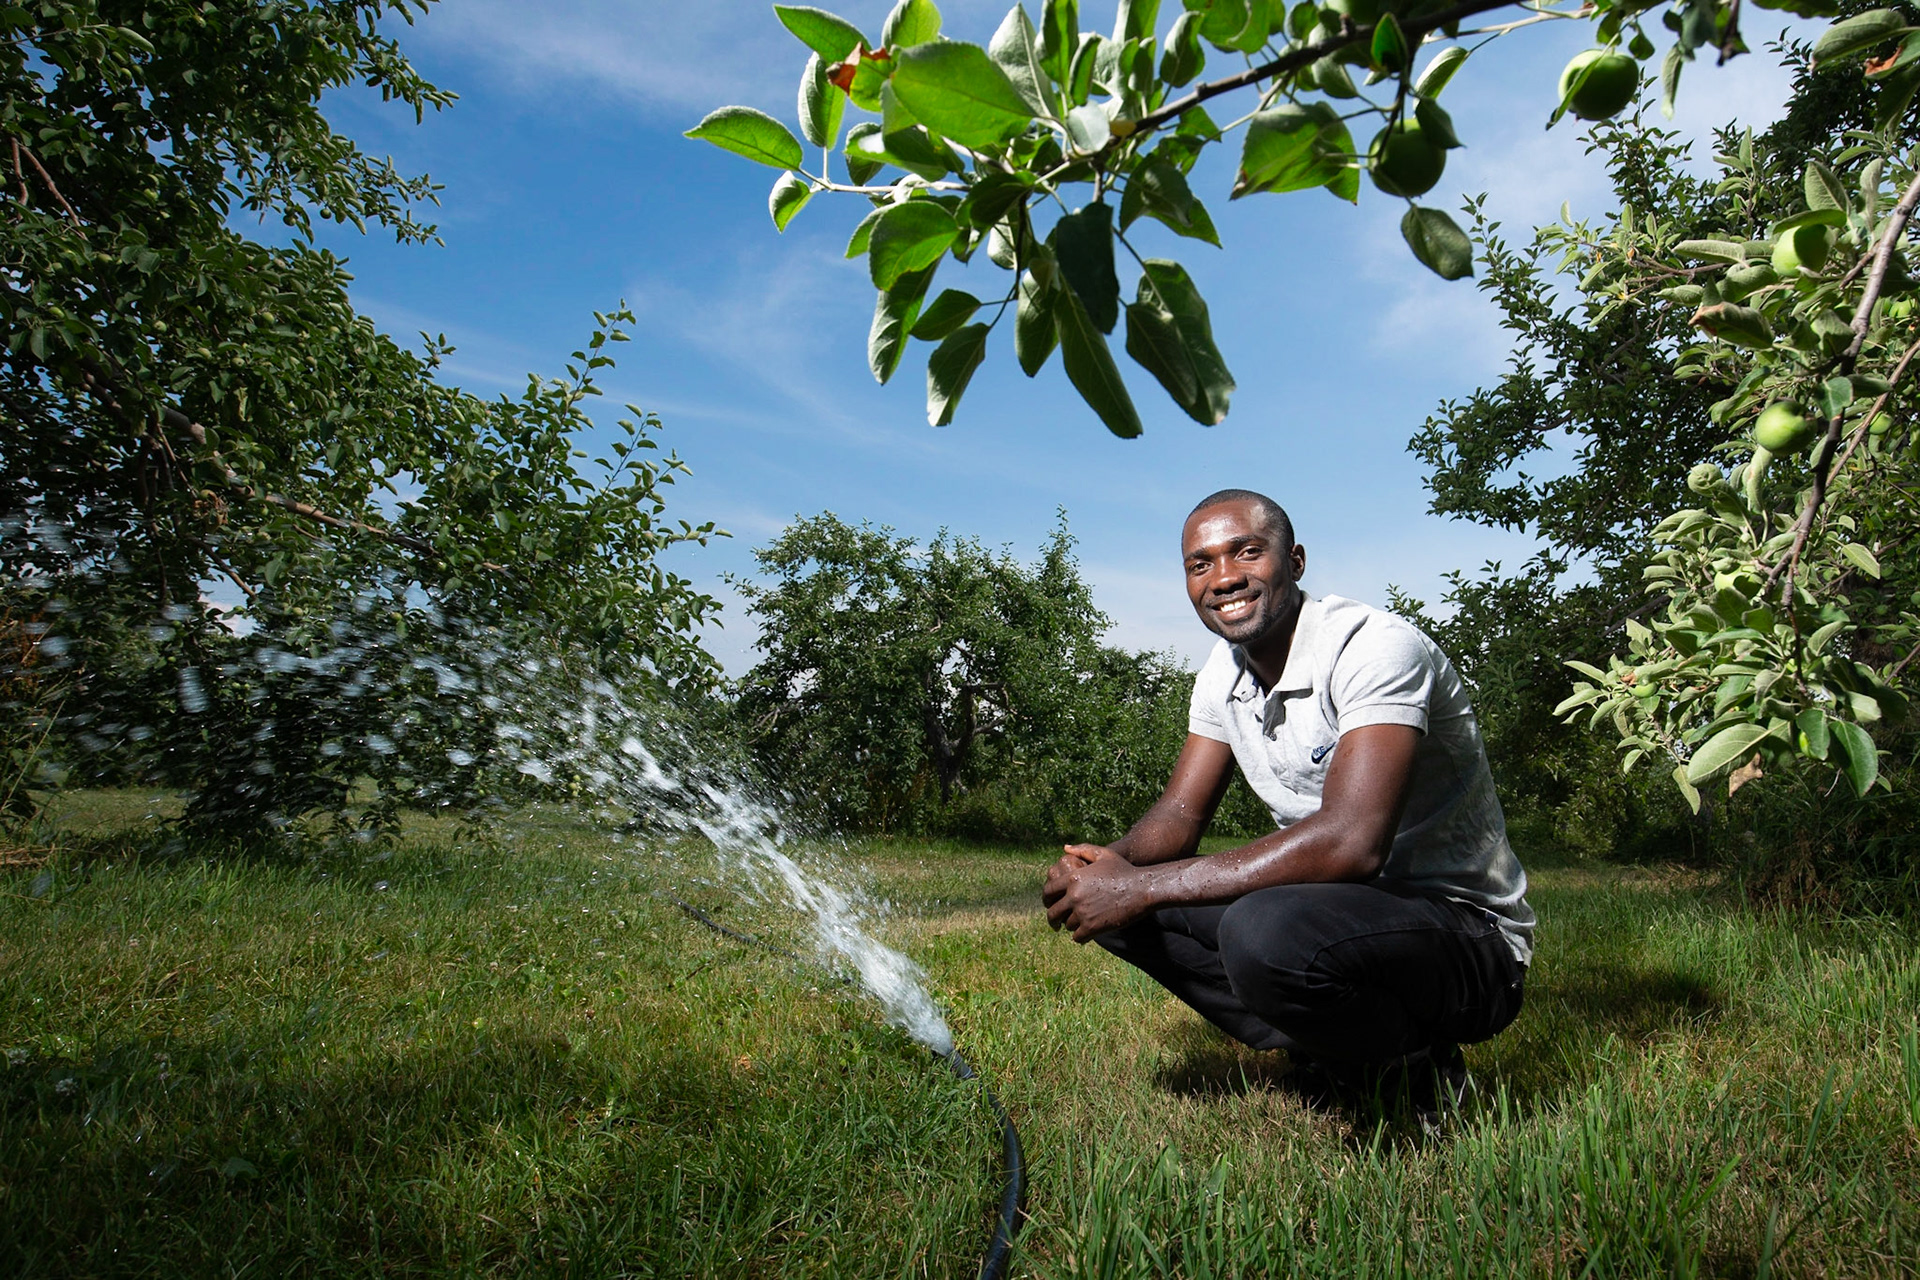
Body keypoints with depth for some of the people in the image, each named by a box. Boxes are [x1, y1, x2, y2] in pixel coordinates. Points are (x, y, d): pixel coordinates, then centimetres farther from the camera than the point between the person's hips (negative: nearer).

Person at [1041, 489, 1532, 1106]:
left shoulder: (1374, 645, -21)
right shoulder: (1223, 673, 4)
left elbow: (1351, 842, -33)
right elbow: (1180, 813, 7)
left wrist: (1144, 886, -31)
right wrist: (1109, 863, -18)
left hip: (1468, 933, -7)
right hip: (1341, 906, 8)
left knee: (1265, 930, -37)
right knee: (1111, 900, -4)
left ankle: (1409, 1066, -6)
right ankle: (1331, 1057, 0)